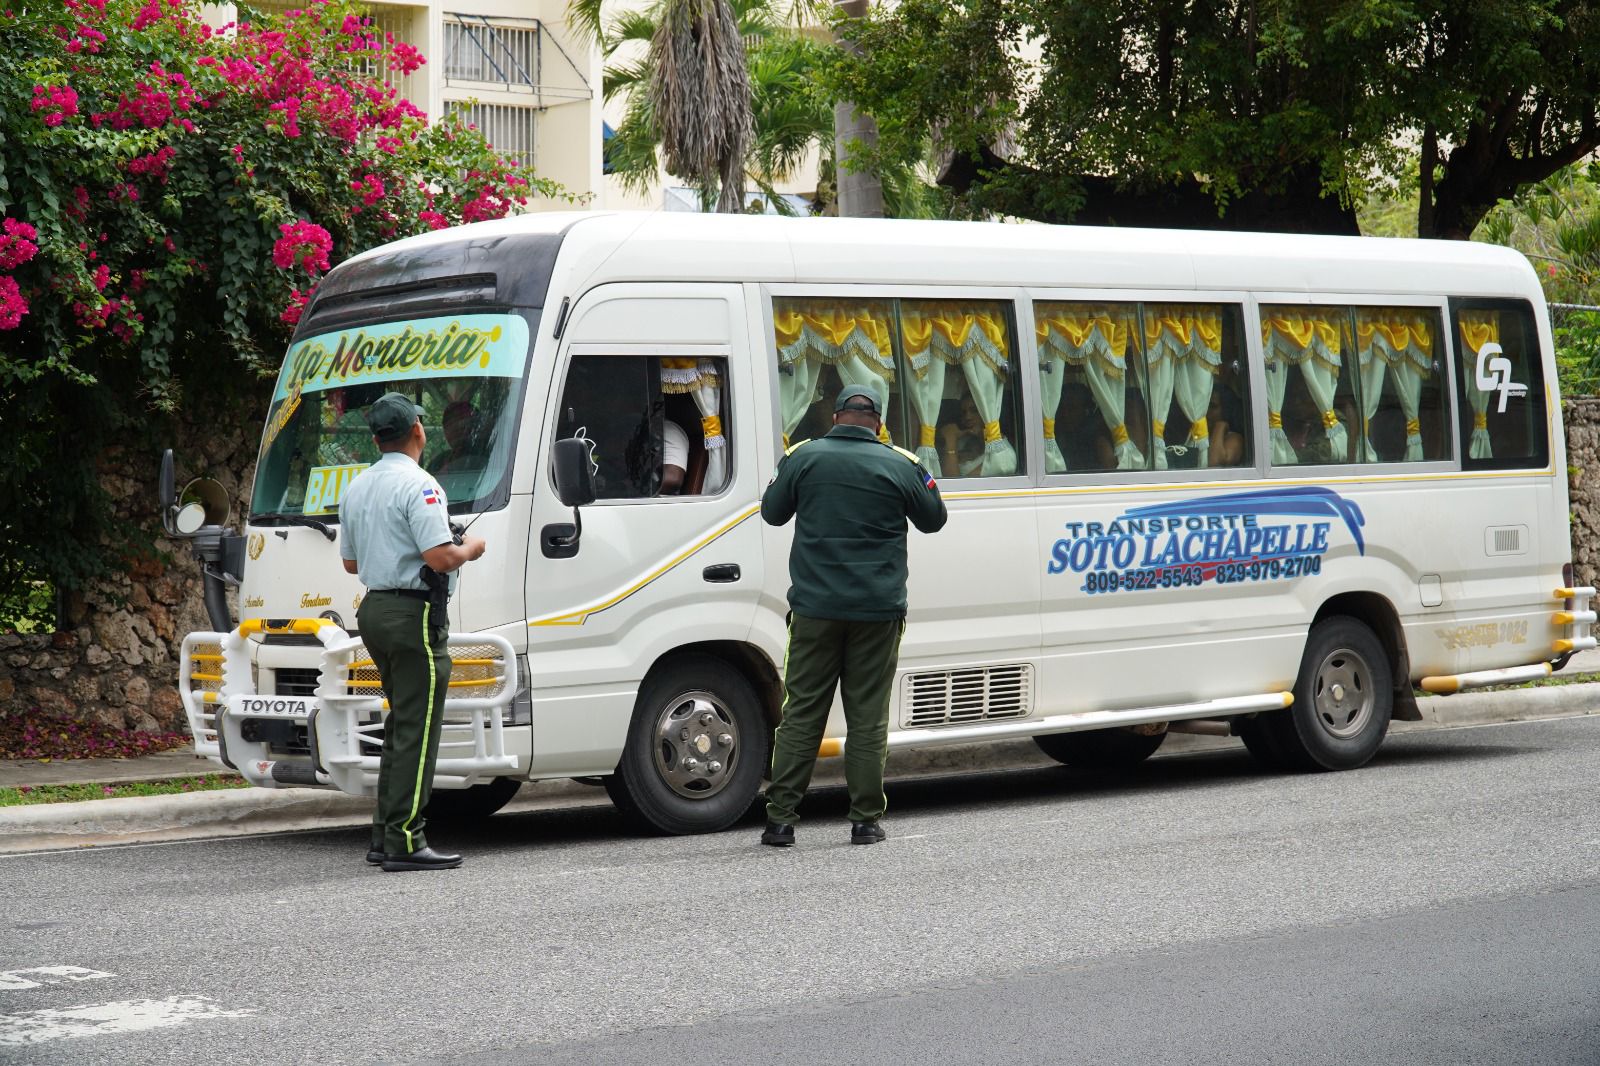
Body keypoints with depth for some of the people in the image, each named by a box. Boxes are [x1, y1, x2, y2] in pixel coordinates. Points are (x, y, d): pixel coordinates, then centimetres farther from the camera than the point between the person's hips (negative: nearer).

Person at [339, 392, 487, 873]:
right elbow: (440, 558, -21)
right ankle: (404, 843, -7)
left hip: (373, 610, 9)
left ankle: (383, 838, 17)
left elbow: (350, 562, 21)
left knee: (400, 726, 16)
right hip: (413, 614, -9)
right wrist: (470, 548, -3)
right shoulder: (418, 486, -14)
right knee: (416, 731, -6)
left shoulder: (356, 488, 14)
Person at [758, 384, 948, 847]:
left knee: (801, 713, 5)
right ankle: (865, 820, 4)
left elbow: (773, 513, 11)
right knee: (868, 718, 4)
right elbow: (933, 520, 12)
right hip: (877, 612, 0)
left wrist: (781, 475, 28)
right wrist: (922, 475, 25)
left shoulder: (804, 457, 0)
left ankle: (781, 818, 2)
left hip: (815, 607, 0)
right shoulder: (898, 465, -1)